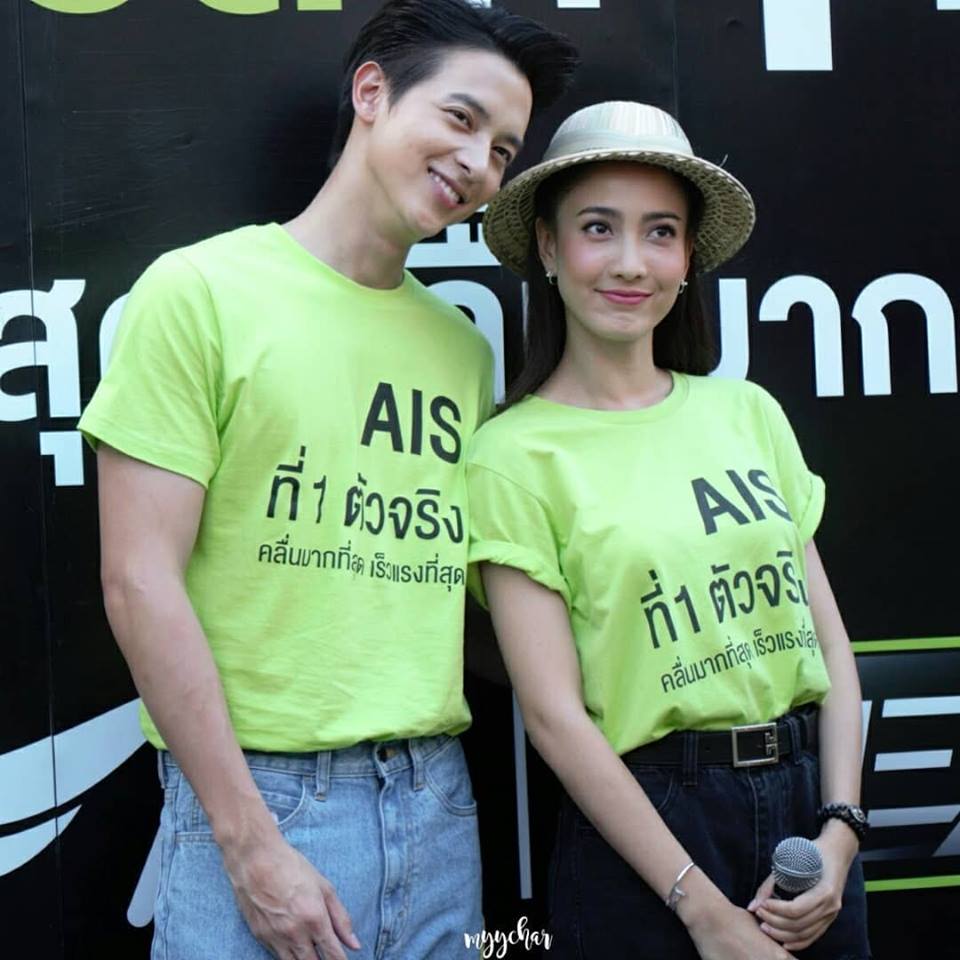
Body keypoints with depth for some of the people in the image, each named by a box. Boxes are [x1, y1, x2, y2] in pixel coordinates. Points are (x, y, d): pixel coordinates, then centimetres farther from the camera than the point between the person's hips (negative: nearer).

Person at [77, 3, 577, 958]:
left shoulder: (463, 345, 11)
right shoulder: (200, 290, -6)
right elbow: (140, 582, -11)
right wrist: (252, 842, -13)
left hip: (437, 799, 5)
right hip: (257, 794, -5)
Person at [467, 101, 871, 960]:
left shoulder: (749, 412, 4)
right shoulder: (515, 454, -9)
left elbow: (829, 638, 6)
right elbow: (554, 714, -13)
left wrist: (841, 828, -5)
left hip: (807, 792, 5)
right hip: (646, 820, -4)